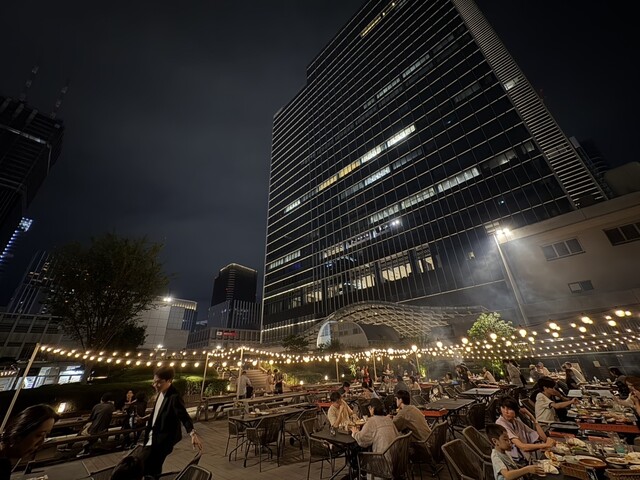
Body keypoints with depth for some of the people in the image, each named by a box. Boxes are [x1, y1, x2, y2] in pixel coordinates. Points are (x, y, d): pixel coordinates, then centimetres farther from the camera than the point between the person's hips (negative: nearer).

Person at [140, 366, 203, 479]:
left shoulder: (174, 396, -28)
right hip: (153, 436, 8)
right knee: (153, 468, 20)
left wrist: (193, 433, -48)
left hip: (161, 440, -8)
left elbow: (184, 416, -35)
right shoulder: (161, 392, -2)